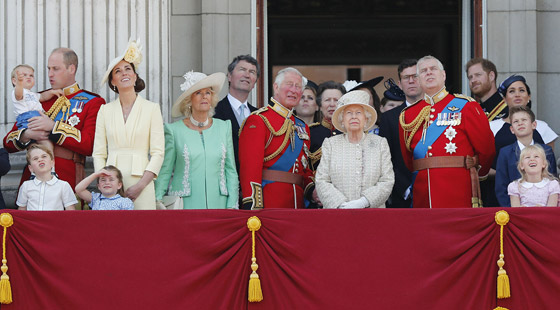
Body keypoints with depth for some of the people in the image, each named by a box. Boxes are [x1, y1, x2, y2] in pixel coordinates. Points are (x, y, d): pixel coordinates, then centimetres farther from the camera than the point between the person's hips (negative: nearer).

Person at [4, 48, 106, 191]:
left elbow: (90, 145, -9)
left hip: (67, 179, -3)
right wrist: (27, 135, -6)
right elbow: (8, 143, 16)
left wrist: (54, 127, -12)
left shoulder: (92, 102, 5)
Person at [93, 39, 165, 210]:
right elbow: (99, 154, 9)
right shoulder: (105, 110, 11)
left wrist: (141, 185, -11)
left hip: (140, 181, -2)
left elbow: (158, 153, 0)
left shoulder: (152, 108, 5)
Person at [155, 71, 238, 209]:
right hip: (184, 205, -2)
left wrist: (232, 206, 4)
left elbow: (231, 170, 11)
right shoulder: (174, 130, 2)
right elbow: (164, 171, 4)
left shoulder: (224, 128, 10)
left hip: (217, 203, 2)